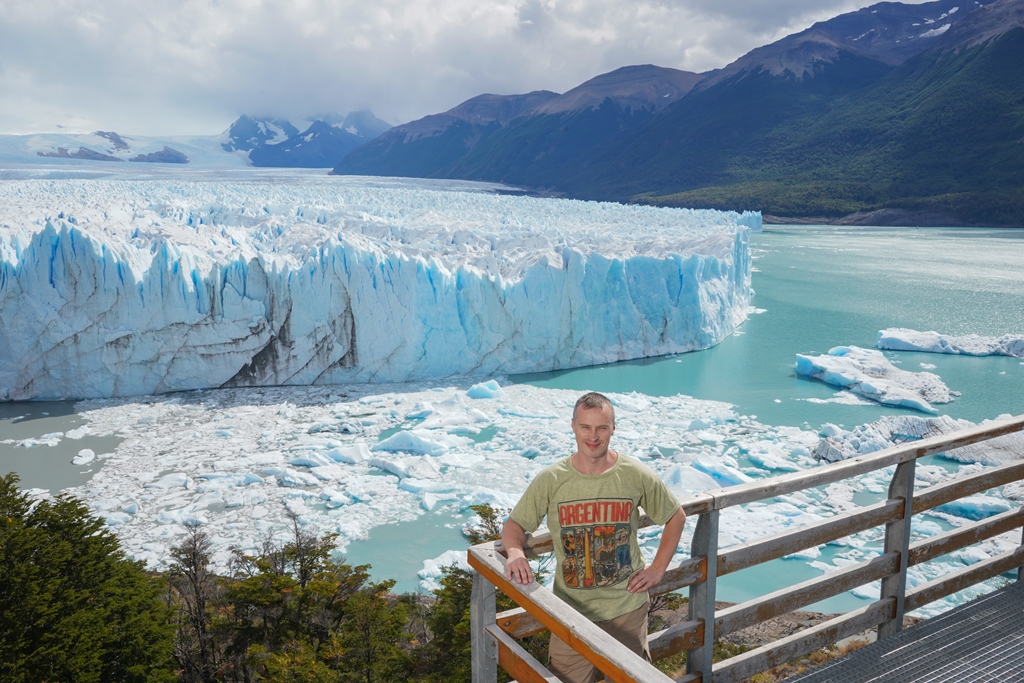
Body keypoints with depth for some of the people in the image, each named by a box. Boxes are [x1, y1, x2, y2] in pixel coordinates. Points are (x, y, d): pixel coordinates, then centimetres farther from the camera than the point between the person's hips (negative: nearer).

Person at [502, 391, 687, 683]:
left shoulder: (637, 476, -8)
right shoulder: (550, 480, -11)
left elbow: (676, 517, 6)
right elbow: (514, 524, -4)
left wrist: (657, 569, 1)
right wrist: (515, 552, -25)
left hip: (627, 607, 1)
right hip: (572, 611, -1)